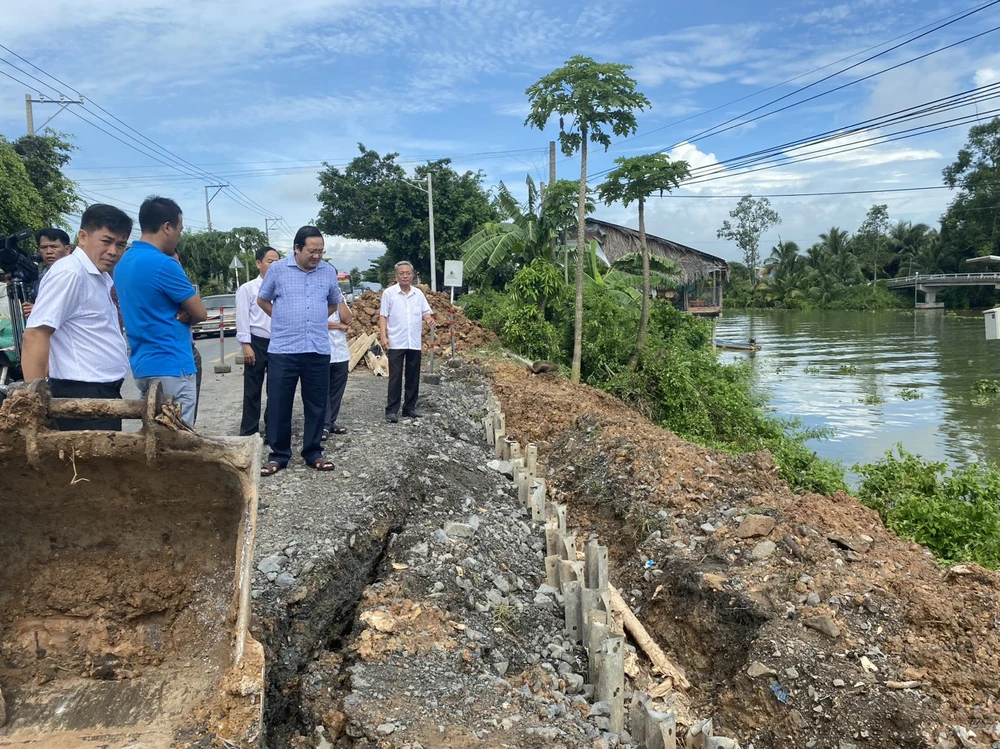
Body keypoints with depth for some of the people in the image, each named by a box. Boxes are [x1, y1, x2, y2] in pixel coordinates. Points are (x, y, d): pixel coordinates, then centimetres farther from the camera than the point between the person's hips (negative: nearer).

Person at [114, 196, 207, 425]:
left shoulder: (123, 263, 11)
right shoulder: (164, 264, -17)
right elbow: (200, 313, -10)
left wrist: (179, 313, 0)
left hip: (142, 365, 9)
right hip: (171, 367, -9)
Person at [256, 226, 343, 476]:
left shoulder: (329, 272, 4)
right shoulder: (277, 269, -2)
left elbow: (335, 303, 22)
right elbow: (262, 300, 12)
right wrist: (284, 321, 10)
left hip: (318, 350, 2)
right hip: (282, 350, -2)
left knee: (316, 405, 8)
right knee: (278, 406, 3)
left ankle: (313, 453, 20)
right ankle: (279, 455, 16)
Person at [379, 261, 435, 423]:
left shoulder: (418, 293, 9)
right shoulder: (389, 293, -2)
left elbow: (425, 312, 10)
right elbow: (383, 316, -3)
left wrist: (429, 318, -14)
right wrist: (383, 336, -12)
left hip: (415, 343, 4)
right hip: (396, 343, -4)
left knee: (413, 377, 9)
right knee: (395, 377, -3)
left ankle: (409, 408, 19)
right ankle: (392, 410, 1)